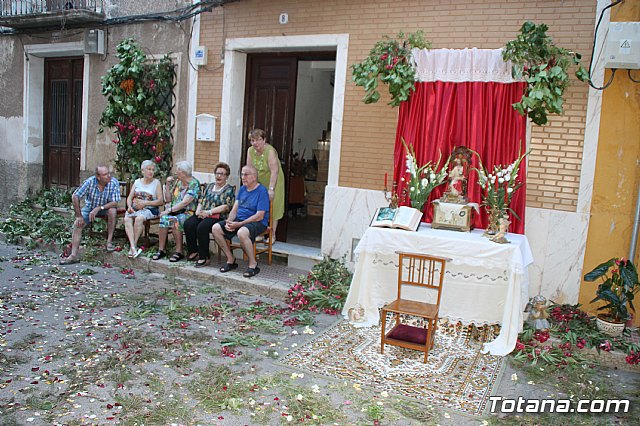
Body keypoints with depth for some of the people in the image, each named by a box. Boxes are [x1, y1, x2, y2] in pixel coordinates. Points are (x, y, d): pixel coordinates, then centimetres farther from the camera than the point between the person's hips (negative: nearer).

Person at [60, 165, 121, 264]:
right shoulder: (90, 182, -23)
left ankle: (109, 242, -23)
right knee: (77, 224, -18)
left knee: (112, 211, -33)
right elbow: (75, 197, -17)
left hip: (105, 207, -1)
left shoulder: (114, 182, -23)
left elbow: (115, 202, -24)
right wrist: (79, 216, -16)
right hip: (89, 207, 1)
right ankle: (73, 255, -18)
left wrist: (99, 208, -35)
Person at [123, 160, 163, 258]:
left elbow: (160, 201, -2)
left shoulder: (156, 182, 7)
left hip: (149, 209, -3)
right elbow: (129, 198, 14)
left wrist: (144, 203, -12)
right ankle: (133, 247, -39)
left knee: (139, 218, -34)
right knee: (127, 219, -28)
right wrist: (129, 207, -8)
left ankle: (133, 246, -27)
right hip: (134, 208, 3)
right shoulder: (137, 182, 18)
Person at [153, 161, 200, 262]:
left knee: (174, 220, -33)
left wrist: (170, 210, -22)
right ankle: (161, 250, -18)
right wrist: (168, 184, 8)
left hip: (188, 213, -6)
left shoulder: (194, 184, -8)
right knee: (163, 218, -24)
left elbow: (185, 202, -18)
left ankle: (179, 252, -22)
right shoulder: (177, 181, 16)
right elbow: (168, 199, 19)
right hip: (175, 211, 6)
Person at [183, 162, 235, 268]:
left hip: (218, 216, -6)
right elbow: (201, 200, 21)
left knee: (202, 227, -33)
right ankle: (193, 252, -9)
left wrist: (208, 212, -15)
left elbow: (225, 207, -9)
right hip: (202, 215, 6)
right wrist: (198, 211, -1)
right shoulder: (210, 186, 24)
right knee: (188, 224, -22)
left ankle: (204, 257, -24)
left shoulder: (229, 190, 3)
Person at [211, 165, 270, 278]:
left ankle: (253, 265, -19)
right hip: (239, 220, 8)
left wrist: (239, 224, -20)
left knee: (241, 232, -38)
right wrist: (228, 222, -9)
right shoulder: (242, 189, 14)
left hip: (257, 223, -8)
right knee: (216, 228, -9)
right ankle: (230, 260, 1)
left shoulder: (262, 191, -11)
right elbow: (234, 210, 13)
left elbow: (259, 216, -17)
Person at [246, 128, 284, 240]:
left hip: (273, 182, -5)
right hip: (258, 184, 5)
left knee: (272, 208, -3)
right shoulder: (250, 151, -3)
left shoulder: (270, 151, -22)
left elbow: (274, 171, -28)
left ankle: (272, 235, 5)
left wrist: (271, 189, -33)